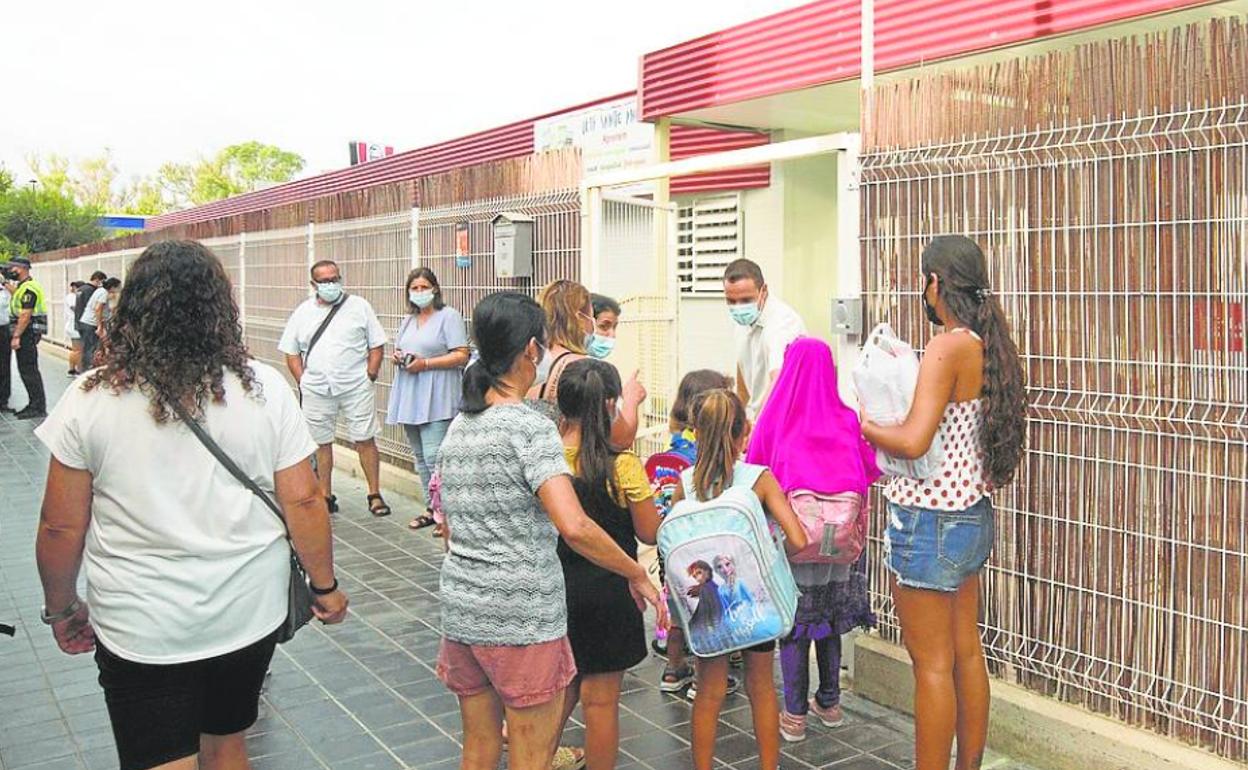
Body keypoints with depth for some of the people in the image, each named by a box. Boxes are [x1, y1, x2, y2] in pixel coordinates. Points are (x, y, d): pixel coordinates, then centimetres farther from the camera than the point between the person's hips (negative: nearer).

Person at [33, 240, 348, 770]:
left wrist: (61, 608, 11)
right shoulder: (265, 389, -8)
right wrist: (325, 587, 7)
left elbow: (61, 528, -5)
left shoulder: (90, 399, -10)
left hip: (140, 627, -2)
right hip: (248, 614, 2)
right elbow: (303, 502, -6)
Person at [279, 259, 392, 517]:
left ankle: (375, 495, 7)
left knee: (365, 440, -1)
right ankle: (326, 496, 21)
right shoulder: (303, 312, 8)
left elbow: (377, 346, 2)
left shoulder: (359, 306, 2)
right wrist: (303, 382, 2)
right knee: (321, 443, 9)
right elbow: (291, 353, 11)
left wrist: (369, 377, -5)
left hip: (356, 388, -2)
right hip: (316, 390, 2)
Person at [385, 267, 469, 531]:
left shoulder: (449, 316, -5)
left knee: (434, 457, -14)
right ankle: (431, 508, 22)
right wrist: (397, 357, 3)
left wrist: (425, 363, -18)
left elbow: (461, 356, -12)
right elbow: (398, 350, 28)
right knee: (420, 456, 12)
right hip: (410, 398, 8)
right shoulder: (408, 320, 19)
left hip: (436, 400, -8)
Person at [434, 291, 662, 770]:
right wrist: (638, 575, -14)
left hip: (460, 607, 7)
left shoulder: (458, 427, 8)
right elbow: (573, 527, -27)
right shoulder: (531, 428, -15)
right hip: (523, 619, -7)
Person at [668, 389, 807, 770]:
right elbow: (797, 540, -20)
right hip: (754, 596, -1)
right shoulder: (760, 479, -14)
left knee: (709, 692, 14)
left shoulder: (686, 482, -9)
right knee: (761, 687, 18)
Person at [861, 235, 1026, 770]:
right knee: (966, 653, 17)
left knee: (931, 664, 1)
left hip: (930, 521, -9)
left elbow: (913, 441, -27)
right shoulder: (992, 346, 7)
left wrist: (863, 425, -10)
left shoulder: (948, 346, -19)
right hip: (973, 513, 9)